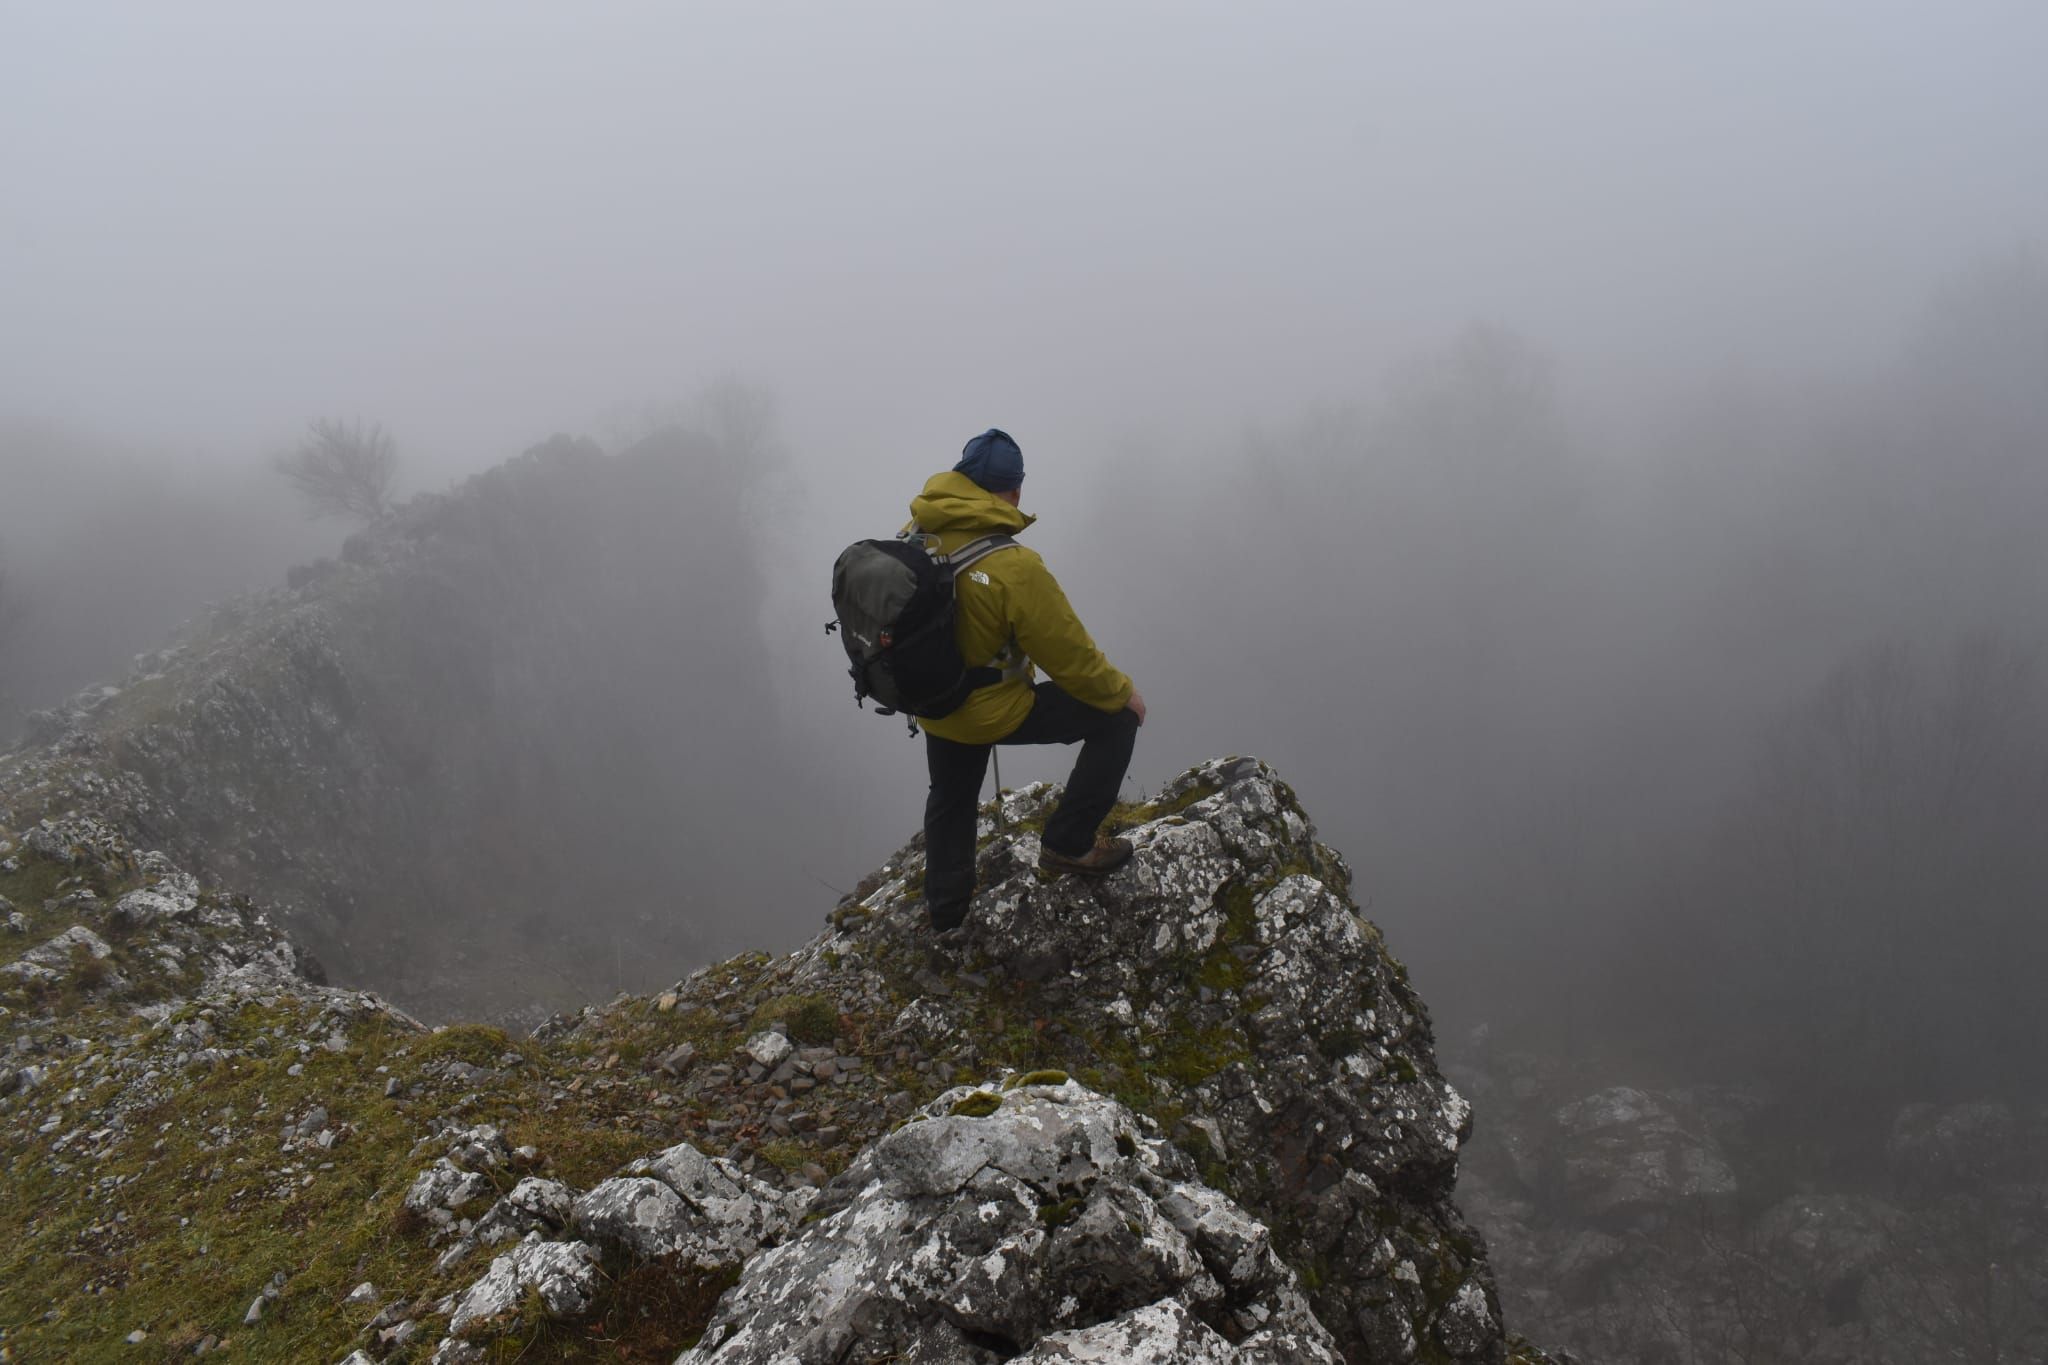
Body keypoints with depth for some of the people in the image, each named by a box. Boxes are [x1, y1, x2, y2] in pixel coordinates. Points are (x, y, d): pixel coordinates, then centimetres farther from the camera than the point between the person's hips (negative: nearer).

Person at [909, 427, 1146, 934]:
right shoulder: (1014, 568, -30)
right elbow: (1069, 654, -20)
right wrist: (1122, 692, -2)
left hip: (933, 708, 7)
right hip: (995, 712, -6)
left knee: (950, 802, 31)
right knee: (1116, 718, 6)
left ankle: (945, 912, 49)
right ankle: (1068, 844, 9)